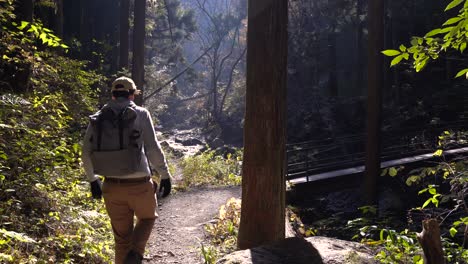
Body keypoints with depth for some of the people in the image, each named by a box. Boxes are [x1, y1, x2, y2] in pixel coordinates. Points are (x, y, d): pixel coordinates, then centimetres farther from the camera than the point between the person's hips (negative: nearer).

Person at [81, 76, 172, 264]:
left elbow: (86, 153, 7)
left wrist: (93, 180, 20)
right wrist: (165, 176, -1)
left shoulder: (98, 118, 7)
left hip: (112, 186, 3)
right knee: (147, 218, 24)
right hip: (139, 185, -3)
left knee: (122, 237, 16)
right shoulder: (140, 114, -4)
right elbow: (153, 149, -9)